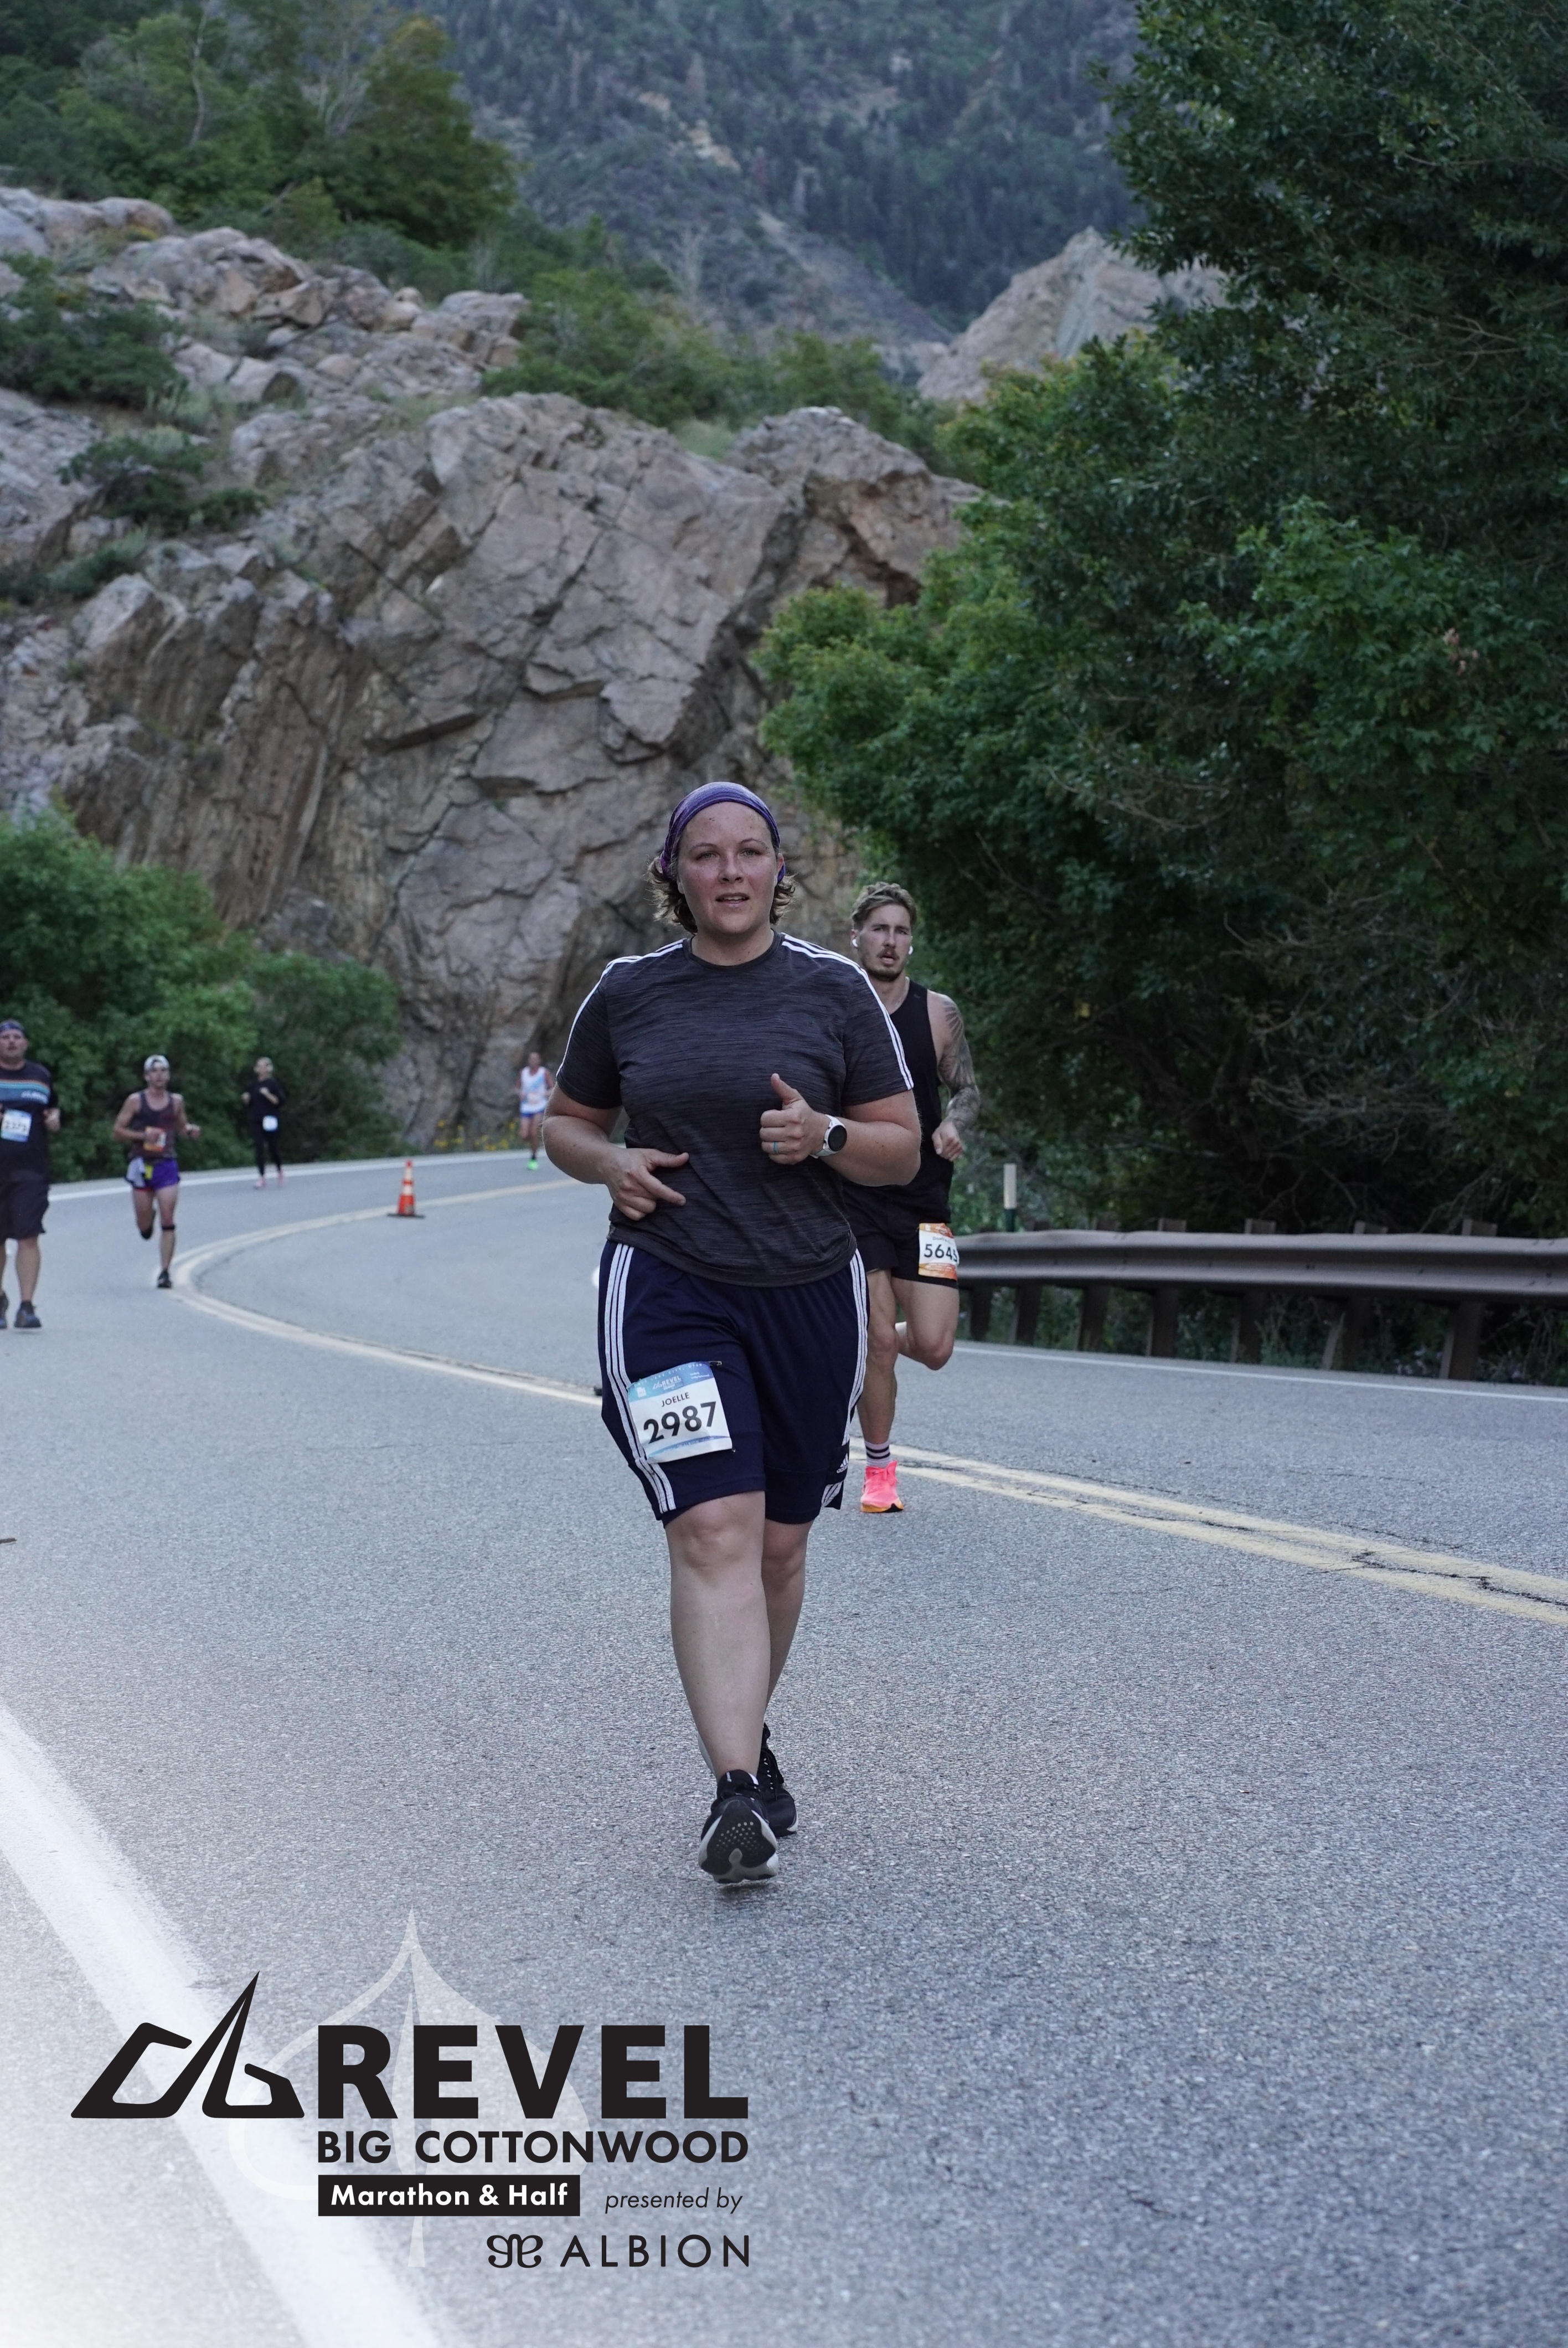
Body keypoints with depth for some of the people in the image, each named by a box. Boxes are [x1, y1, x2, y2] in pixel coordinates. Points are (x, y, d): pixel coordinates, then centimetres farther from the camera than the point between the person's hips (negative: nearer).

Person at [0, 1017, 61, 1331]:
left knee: (29, 1237, -11)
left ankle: (26, 1306, -12)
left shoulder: (41, 1076, 12)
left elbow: (54, 1106, 25)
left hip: (31, 1170, 0)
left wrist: (55, 1119, 2)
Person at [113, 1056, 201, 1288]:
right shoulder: (135, 1101, 0)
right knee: (144, 1228, 5)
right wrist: (143, 1135, -14)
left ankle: (164, 1272, -7)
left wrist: (191, 1131, -3)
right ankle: (147, 1220, 43)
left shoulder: (176, 1101, 7)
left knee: (167, 1222, -10)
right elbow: (118, 1131, 0)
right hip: (142, 1165, -1)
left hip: (167, 1165, 1)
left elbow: (182, 1129, 20)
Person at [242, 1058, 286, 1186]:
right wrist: (246, 1099, 0)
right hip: (256, 1121, 4)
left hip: (271, 1121, -4)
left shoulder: (273, 1083, -4)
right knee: (259, 1148, -7)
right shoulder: (253, 1084, 11)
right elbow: (248, 1103, 21)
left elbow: (280, 1101, -10)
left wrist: (268, 1095, -22)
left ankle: (280, 1169, 34)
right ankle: (262, 1178, -9)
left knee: (274, 1149, 5)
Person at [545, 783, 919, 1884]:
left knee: (780, 1541, 11)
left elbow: (902, 1148, 5)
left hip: (809, 1295, 2)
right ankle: (738, 1795, -20)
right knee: (715, 1530, -16)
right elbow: (566, 1123, 17)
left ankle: (750, 1729, 35)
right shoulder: (627, 992, 5)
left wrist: (825, 1134, -15)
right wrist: (608, 1163, -5)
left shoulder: (833, 988, 2)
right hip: (669, 1293, -1)